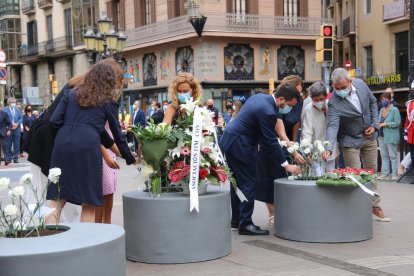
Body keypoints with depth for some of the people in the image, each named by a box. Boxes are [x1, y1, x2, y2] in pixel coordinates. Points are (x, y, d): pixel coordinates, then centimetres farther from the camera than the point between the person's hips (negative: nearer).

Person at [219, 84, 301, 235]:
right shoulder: (268, 112, -23)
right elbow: (271, 141, -19)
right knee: (249, 183, -4)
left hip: (229, 141, 10)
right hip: (240, 146, -10)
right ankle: (245, 224, -1)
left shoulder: (260, 97, 7)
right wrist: (286, 165, -13)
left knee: (238, 182, 16)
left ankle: (236, 219, 25)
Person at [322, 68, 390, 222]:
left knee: (372, 171, 14)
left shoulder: (360, 84, -12)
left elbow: (373, 102, 4)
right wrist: (328, 149, -49)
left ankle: (375, 207, 26)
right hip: (351, 141, -5)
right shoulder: (334, 103, -26)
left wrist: (374, 124, -6)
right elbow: (332, 126, -34)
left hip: (369, 136, 5)